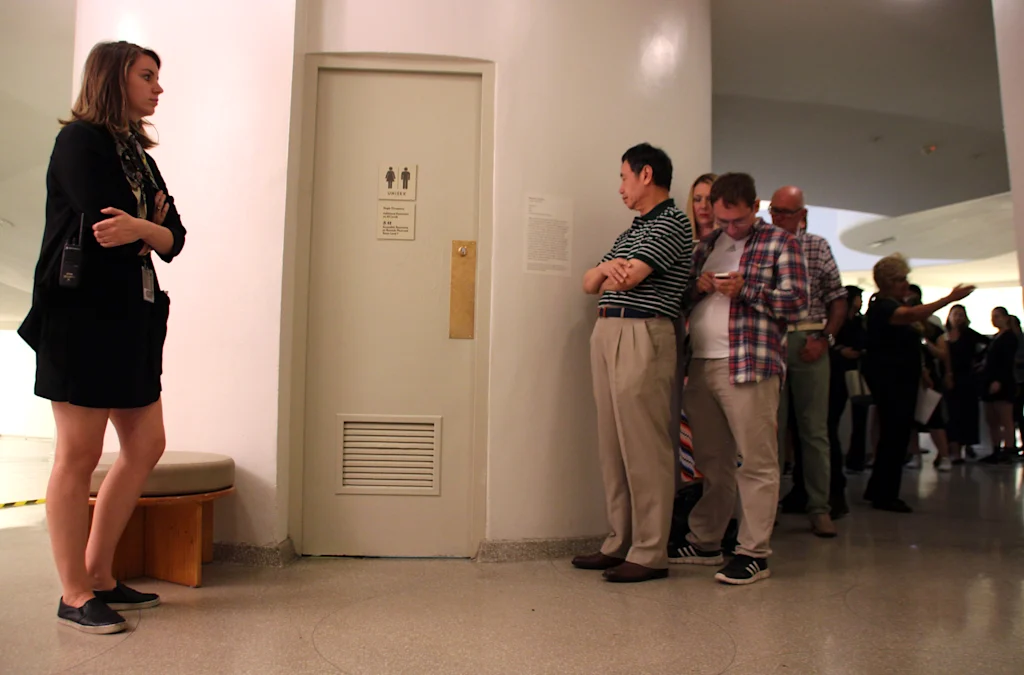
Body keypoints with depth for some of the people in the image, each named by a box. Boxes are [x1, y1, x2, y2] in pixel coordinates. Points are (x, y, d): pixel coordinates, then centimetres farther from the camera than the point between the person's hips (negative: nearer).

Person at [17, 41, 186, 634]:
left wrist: (138, 227, -12)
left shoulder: (137, 151, 18)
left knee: (146, 445, 9)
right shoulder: (81, 140, -5)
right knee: (80, 454, -1)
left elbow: (174, 238, 7)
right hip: (82, 314, -8)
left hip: (133, 318, 8)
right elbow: (106, 225, -18)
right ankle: (75, 596, 11)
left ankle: (99, 576, 22)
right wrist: (151, 222, -1)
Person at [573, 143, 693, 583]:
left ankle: (651, 553, 2)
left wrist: (608, 273, 7)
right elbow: (590, 284, 19)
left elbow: (628, 278, -15)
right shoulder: (632, 231, 24)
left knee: (644, 447, -6)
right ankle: (620, 543, 16)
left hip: (642, 336, -9)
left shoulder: (672, 222, -3)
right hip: (606, 333, 9)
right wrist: (606, 269, -3)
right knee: (612, 445, 8)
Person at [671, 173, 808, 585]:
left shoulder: (780, 244, 4)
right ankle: (704, 542, 20)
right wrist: (698, 287, 0)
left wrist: (745, 289, -13)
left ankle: (755, 554, 4)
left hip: (749, 366, -5)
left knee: (756, 463, -2)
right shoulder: (707, 245, 20)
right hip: (701, 365, 6)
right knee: (711, 461, 11)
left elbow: (797, 304, -4)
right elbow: (684, 300, 21)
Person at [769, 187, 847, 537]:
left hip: (807, 343, 0)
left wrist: (824, 338, -6)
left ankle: (820, 508, 9)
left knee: (814, 429, 2)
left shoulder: (818, 247, 10)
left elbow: (838, 300, 7)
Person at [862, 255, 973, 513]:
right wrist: (950, 299, -38)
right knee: (894, 434, -11)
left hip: (903, 378, 10)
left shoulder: (896, 303, 16)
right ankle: (884, 495, -5)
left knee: (897, 433, 10)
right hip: (888, 378, -10)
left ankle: (878, 491, 18)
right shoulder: (881, 306, -16)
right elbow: (912, 315, -35)